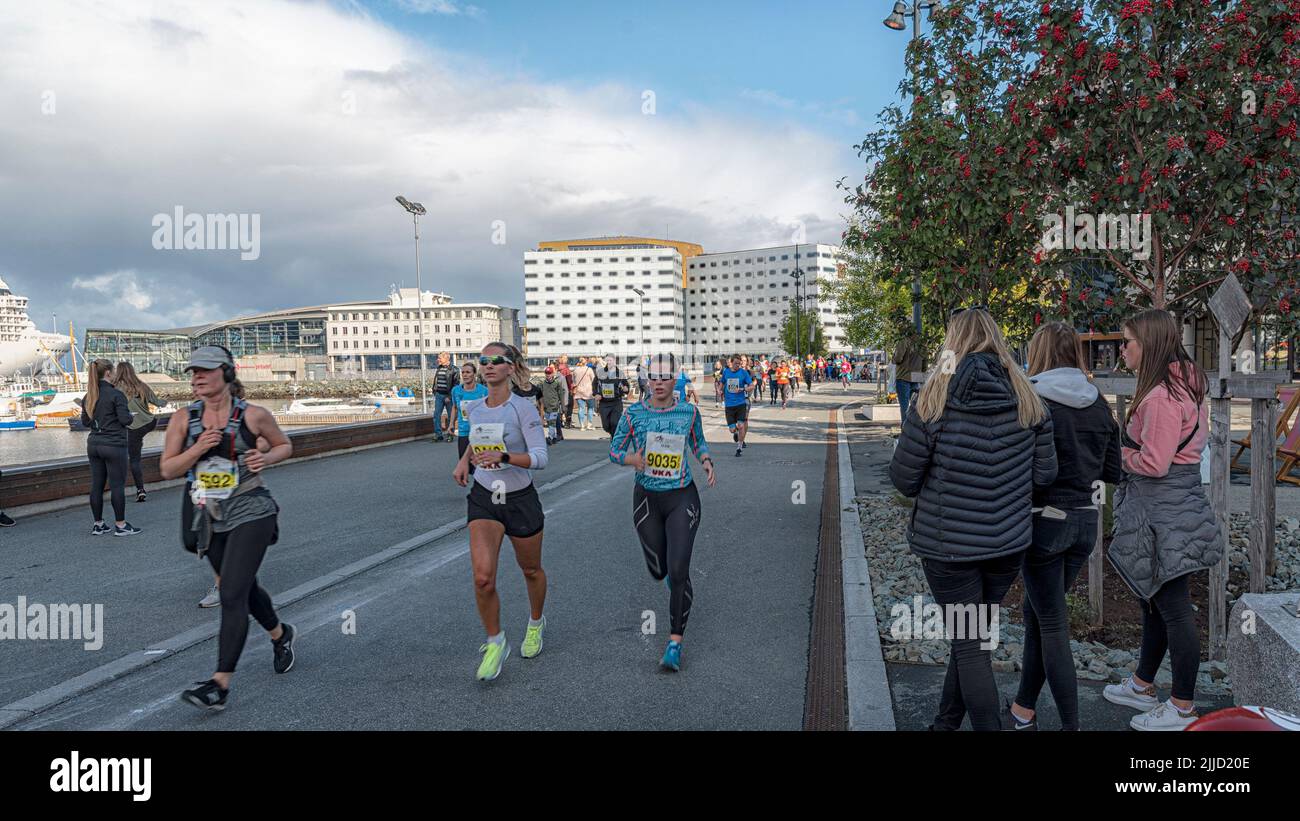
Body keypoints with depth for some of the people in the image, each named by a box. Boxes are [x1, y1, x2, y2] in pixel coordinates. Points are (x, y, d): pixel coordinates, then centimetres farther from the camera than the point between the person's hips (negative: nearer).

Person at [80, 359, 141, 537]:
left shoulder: (88, 396, 7)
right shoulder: (116, 395, -14)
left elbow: (85, 421, 13)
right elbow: (125, 420, -16)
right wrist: (129, 415, 5)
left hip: (93, 444, 7)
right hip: (113, 444, -7)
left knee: (96, 485, 10)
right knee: (117, 485, 0)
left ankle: (98, 525, 17)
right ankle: (120, 525, 5)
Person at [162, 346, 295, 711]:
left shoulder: (253, 415, -7)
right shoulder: (184, 418, 0)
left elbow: (284, 445, 9)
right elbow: (167, 469, 1)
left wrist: (266, 458, -12)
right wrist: (197, 449, -16)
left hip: (251, 513, -5)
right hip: (210, 519, 5)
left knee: (232, 595, -12)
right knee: (245, 589, 19)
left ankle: (220, 684, -8)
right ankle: (281, 634, 46)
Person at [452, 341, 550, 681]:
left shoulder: (522, 408, -15)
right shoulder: (473, 408, 1)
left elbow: (540, 457, -21)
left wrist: (503, 456, -35)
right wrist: (464, 459, 6)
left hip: (521, 500, -3)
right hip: (483, 499, 3)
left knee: (531, 570, 17)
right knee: (483, 577, -14)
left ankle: (536, 624, 46)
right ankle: (495, 643, 8)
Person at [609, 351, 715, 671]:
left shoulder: (689, 412, -5)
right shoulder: (633, 413, -7)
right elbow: (614, 450, 0)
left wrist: (707, 461, -8)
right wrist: (632, 458, -22)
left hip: (682, 499, -1)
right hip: (647, 499, 1)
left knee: (679, 572, -11)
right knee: (658, 571, 13)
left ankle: (675, 643, 2)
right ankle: (670, 568, 54)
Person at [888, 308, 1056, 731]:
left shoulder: (934, 397, -14)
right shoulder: (1028, 399, -3)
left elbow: (903, 478, -11)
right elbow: (1044, 473, 1)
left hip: (947, 545, -4)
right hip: (1010, 542, 5)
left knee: (969, 646, 8)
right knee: (972, 637, 20)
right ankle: (947, 720, 36)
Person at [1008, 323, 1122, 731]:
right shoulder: (1100, 405, 4)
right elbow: (1112, 472, 9)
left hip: (1044, 520, -6)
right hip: (1085, 521, 6)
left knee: (1051, 624, 5)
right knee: (1037, 612, 19)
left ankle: (1071, 724, 9)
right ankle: (1024, 707, 29)